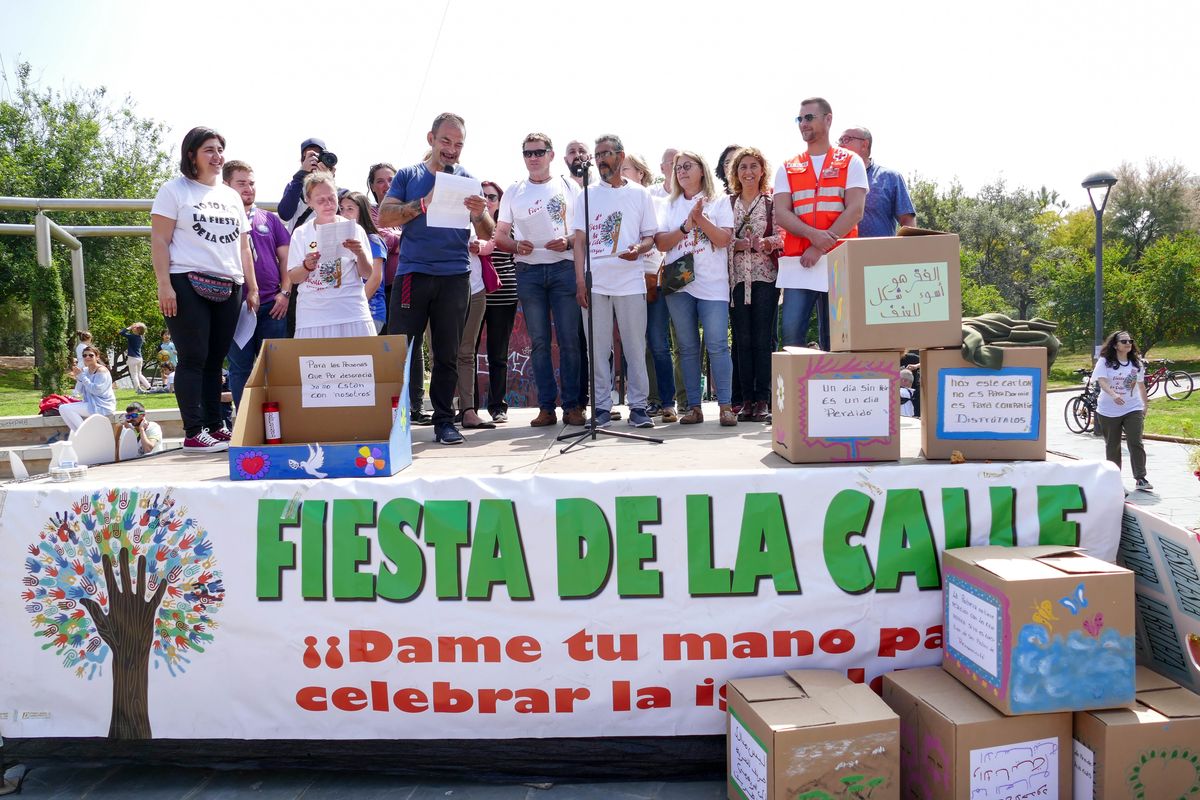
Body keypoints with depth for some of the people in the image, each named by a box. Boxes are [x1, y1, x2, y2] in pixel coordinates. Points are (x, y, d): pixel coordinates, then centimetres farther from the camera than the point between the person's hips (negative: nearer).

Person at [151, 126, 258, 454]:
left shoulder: (231, 196, 20)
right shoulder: (175, 190, 4)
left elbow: (243, 245, 21)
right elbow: (159, 241, -3)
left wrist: (252, 288, 15)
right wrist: (164, 285, -13)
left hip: (228, 288, 5)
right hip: (188, 285, -5)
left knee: (215, 360, 6)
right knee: (194, 359, -6)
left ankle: (215, 427, 10)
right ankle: (194, 433, -4)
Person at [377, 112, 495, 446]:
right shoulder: (408, 176, 10)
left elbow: (487, 235, 6)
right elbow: (384, 217, -3)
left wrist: (479, 214, -17)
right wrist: (424, 204, -15)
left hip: (454, 276, 1)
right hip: (412, 273, -1)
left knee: (447, 354, 4)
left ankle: (444, 421, 10)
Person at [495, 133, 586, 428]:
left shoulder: (569, 188, 10)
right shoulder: (513, 192, 14)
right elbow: (500, 236, 13)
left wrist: (568, 242, -12)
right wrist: (516, 245, -8)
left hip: (564, 268, -2)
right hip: (528, 271, 2)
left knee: (569, 339, -5)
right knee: (539, 342, 2)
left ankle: (573, 405, 0)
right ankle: (547, 406, 7)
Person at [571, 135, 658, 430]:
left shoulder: (639, 194, 9)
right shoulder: (588, 195, 11)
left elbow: (650, 236, 10)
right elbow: (580, 240, 8)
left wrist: (640, 248, -14)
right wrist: (580, 280, -2)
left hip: (630, 280, -1)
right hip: (595, 281, 1)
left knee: (635, 346, 1)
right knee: (597, 347, 2)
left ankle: (638, 406, 8)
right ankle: (602, 407, 10)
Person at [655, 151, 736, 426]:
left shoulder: (719, 202, 8)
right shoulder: (670, 205, 15)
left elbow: (724, 239, -3)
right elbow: (661, 243, 4)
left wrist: (700, 218, -11)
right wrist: (687, 226, -9)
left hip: (712, 283, -3)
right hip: (678, 283, 3)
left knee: (717, 345, -10)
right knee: (687, 347, 4)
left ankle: (725, 405, -5)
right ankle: (693, 406, 8)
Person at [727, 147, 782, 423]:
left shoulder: (773, 202, 7)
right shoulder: (727, 204, 12)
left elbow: (782, 237, 0)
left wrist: (764, 242, -18)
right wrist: (740, 244, -11)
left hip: (765, 276, -2)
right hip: (737, 277, 2)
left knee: (763, 338, -5)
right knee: (742, 339, 1)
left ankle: (763, 400, -2)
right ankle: (747, 399, 6)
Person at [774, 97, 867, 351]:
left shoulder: (851, 162, 9)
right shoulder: (788, 168, 15)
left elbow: (854, 211, -3)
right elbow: (781, 215, 3)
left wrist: (820, 248, -12)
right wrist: (813, 234, -16)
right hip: (797, 262, 2)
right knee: (791, 335, -6)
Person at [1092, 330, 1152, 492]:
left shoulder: (1137, 363, 7)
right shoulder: (1104, 361, -5)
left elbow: (1141, 385, 17)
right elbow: (1102, 381, -19)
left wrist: (1145, 405, 20)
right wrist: (1113, 395, -36)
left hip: (1133, 409, 2)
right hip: (1109, 411, -2)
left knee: (1136, 443, -9)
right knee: (1112, 445, 8)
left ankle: (1140, 478, -6)